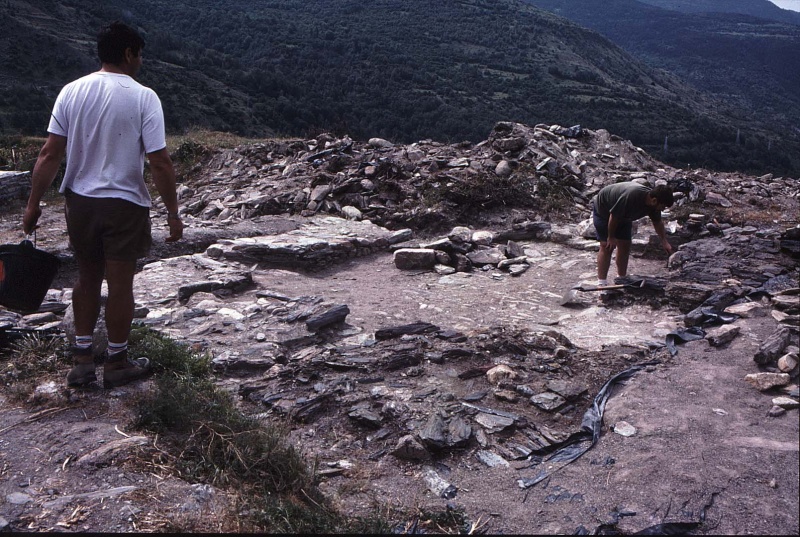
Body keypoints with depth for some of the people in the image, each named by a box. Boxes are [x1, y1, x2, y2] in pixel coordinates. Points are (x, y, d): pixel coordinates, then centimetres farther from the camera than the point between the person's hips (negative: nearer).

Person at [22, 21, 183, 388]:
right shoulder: (143, 97, -12)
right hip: (124, 205, -4)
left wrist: (33, 203, 4)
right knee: (120, 284, 7)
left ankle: (81, 361, 25)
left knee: (87, 278, 19)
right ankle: (116, 364, 21)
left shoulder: (71, 92, 0)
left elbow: (50, 154, -2)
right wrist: (173, 213, -7)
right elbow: (159, 163, -15)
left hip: (79, 201, 5)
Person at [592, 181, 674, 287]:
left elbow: (657, 222, 4)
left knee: (625, 245, 4)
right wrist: (611, 237, -19)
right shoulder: (631, 196, -42)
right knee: (607, 246, -13)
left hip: (623, 215, 8)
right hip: (602, 210, -8)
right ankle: (602, 283, -11)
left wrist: (664, 241, -1)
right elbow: (613, 216, -31)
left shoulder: (653, 203, -16)